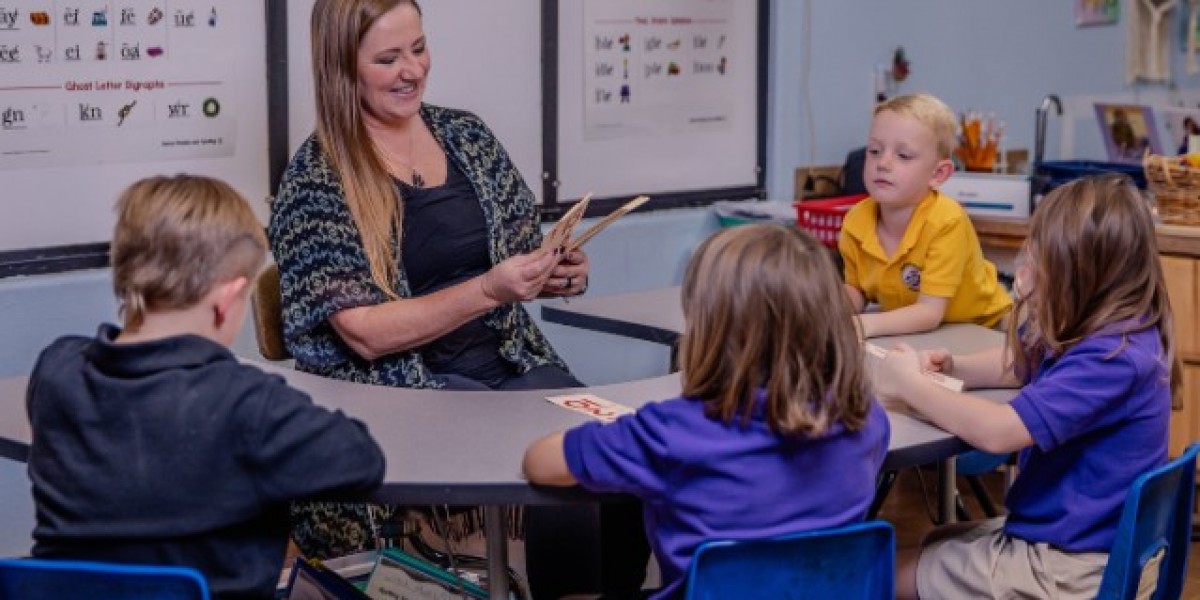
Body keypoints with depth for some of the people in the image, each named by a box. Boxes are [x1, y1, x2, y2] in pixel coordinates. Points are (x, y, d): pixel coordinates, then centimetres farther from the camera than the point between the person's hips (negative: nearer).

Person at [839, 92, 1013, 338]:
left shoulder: (947, 222, -26)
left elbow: (930, 312, -27)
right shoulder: (856, 221, -11)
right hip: (905, 331, 7)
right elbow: (855, 292, 2)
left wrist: (865, 325, -40)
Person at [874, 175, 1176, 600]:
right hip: (1088, 540, 9)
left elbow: (998, 431, -35)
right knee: (934, 545, 25)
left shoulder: (1111, 358, -29)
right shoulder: (1105, 332, 1)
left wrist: (911, 385, -19)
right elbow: (1017, 366, 18)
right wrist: (950, 368, -3)